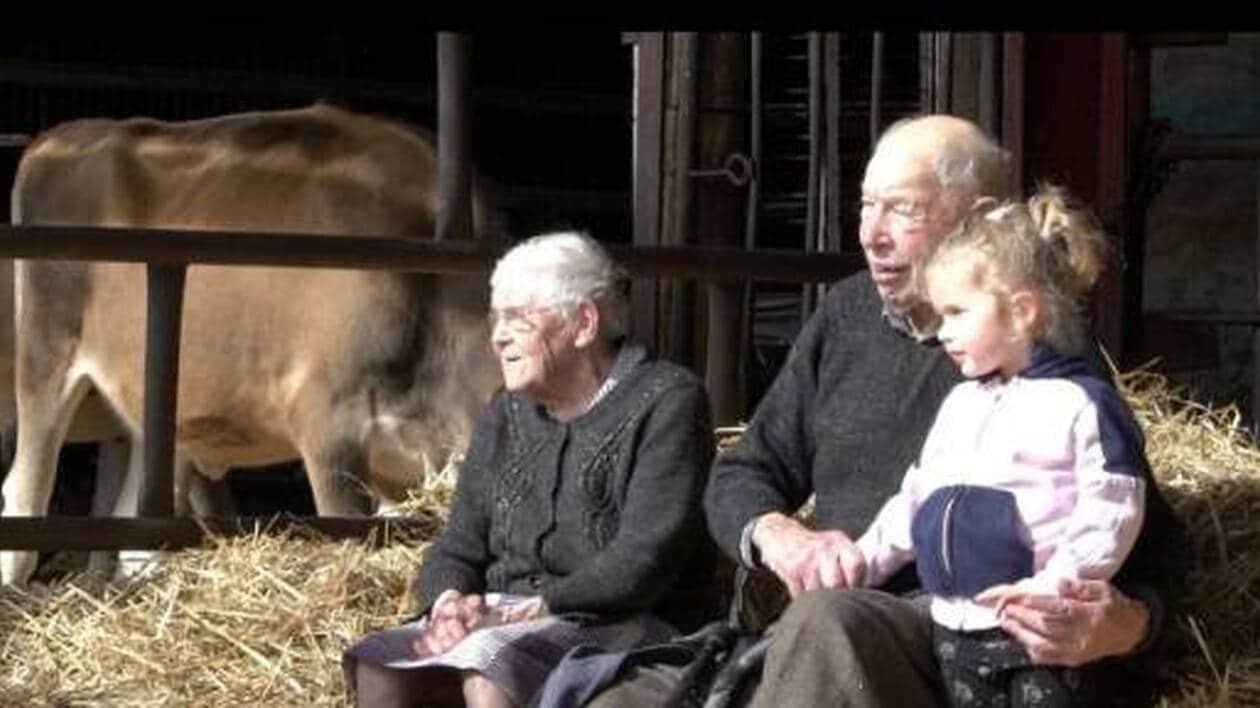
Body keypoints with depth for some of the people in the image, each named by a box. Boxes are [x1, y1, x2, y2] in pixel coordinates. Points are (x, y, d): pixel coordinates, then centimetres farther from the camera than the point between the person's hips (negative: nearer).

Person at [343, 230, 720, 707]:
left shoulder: (665, 404, -4)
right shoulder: (508, 414, 18)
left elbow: (644, 560, -15)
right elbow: (458, 548, 16)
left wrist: (534, 609, -21)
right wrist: (450, 601, -8)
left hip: (624, 627, -6)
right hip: (507, 618, 6)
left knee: (486, 667, -35)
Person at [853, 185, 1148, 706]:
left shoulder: (1082, 403, -6)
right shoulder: (960, 405, 17)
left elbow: (1112, 511, -12)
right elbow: (917, 499, 24)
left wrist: (1058, 583, -21)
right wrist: (862, 562, 16)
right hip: (957, 628, 7)